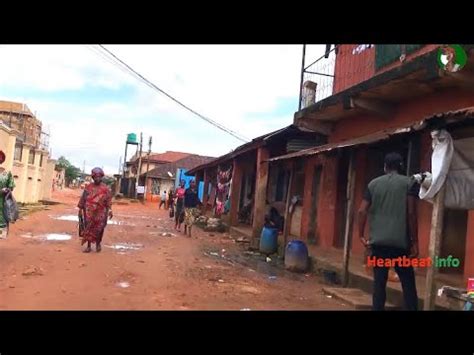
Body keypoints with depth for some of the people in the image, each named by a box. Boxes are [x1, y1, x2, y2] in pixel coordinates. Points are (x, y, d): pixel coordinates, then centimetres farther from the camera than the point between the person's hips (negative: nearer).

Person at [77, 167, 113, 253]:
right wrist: (80, 210, 4)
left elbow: (108, 200, -2)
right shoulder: (88, 188, 4)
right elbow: (83, 199, 7)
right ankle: (88, 246, 13)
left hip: (100, 213, -1)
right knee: (88, 228, 4)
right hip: (89, 212, 1)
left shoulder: (106, 188, 0)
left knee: (99, 229, 3)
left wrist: (110, 210, -12)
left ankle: (98, 244, 26)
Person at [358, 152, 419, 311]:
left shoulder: (373, 184, 10)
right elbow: (411, 213, -5)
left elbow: (362, 211, 3)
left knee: (379, 282, 7)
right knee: (408, 283, 7)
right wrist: (415, 241, -1)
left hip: (377, 242, 2)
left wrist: (361, 235, 11)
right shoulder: (409, 183, 2)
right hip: (400, 242, -2)